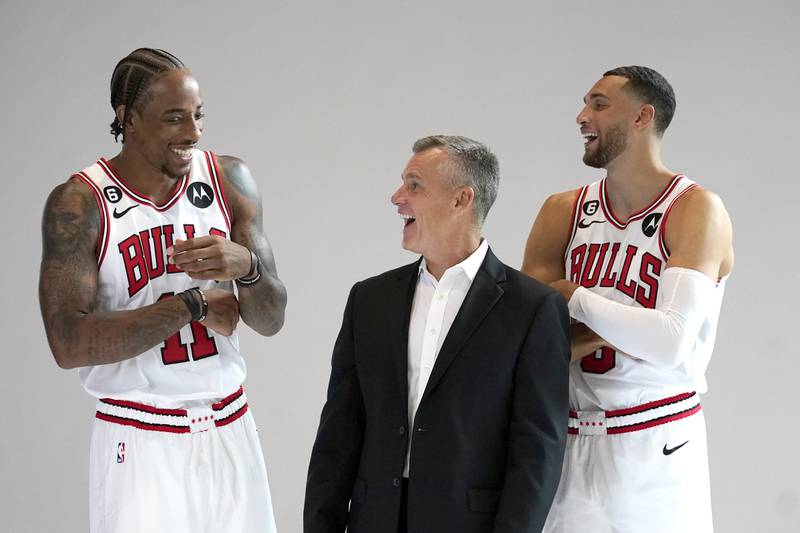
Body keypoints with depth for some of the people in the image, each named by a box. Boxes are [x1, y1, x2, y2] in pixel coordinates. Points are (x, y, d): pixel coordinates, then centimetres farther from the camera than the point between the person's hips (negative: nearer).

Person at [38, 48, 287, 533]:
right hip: (140, 443, -3)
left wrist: (246, 267, -20)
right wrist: (194, 304, -16)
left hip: (230, 433, 4)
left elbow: (271, 321, 2)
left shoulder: (229, 180, 1)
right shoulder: (80, 203, -10)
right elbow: (68, 344, -19)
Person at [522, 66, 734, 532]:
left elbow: (670, 343, -20)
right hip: (572, 444, 4)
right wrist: (618, 327, -13)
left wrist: (574, 297, -11)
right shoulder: (564, 212, 5)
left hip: (656, 448, -4)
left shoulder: (695, 209, -8)